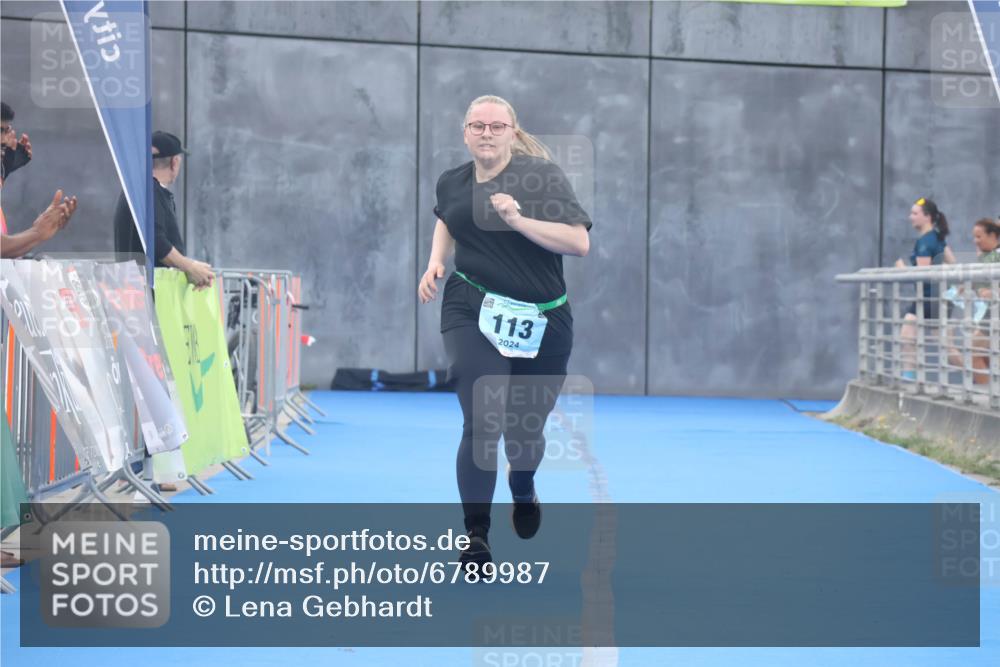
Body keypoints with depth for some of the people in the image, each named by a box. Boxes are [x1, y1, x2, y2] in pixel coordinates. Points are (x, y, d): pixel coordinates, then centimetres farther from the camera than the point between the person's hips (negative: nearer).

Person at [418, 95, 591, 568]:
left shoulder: (541, 176, -11)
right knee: (482, 423, -17)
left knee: (524, 429, 12)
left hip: (540, 321, -1)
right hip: (472, 314, 1)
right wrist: (435, 263, 11)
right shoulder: (453, 183, 2)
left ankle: (522, 488, 50)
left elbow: (579, 242, -19)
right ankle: (475, 533, -4)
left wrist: (519, 220, -28)